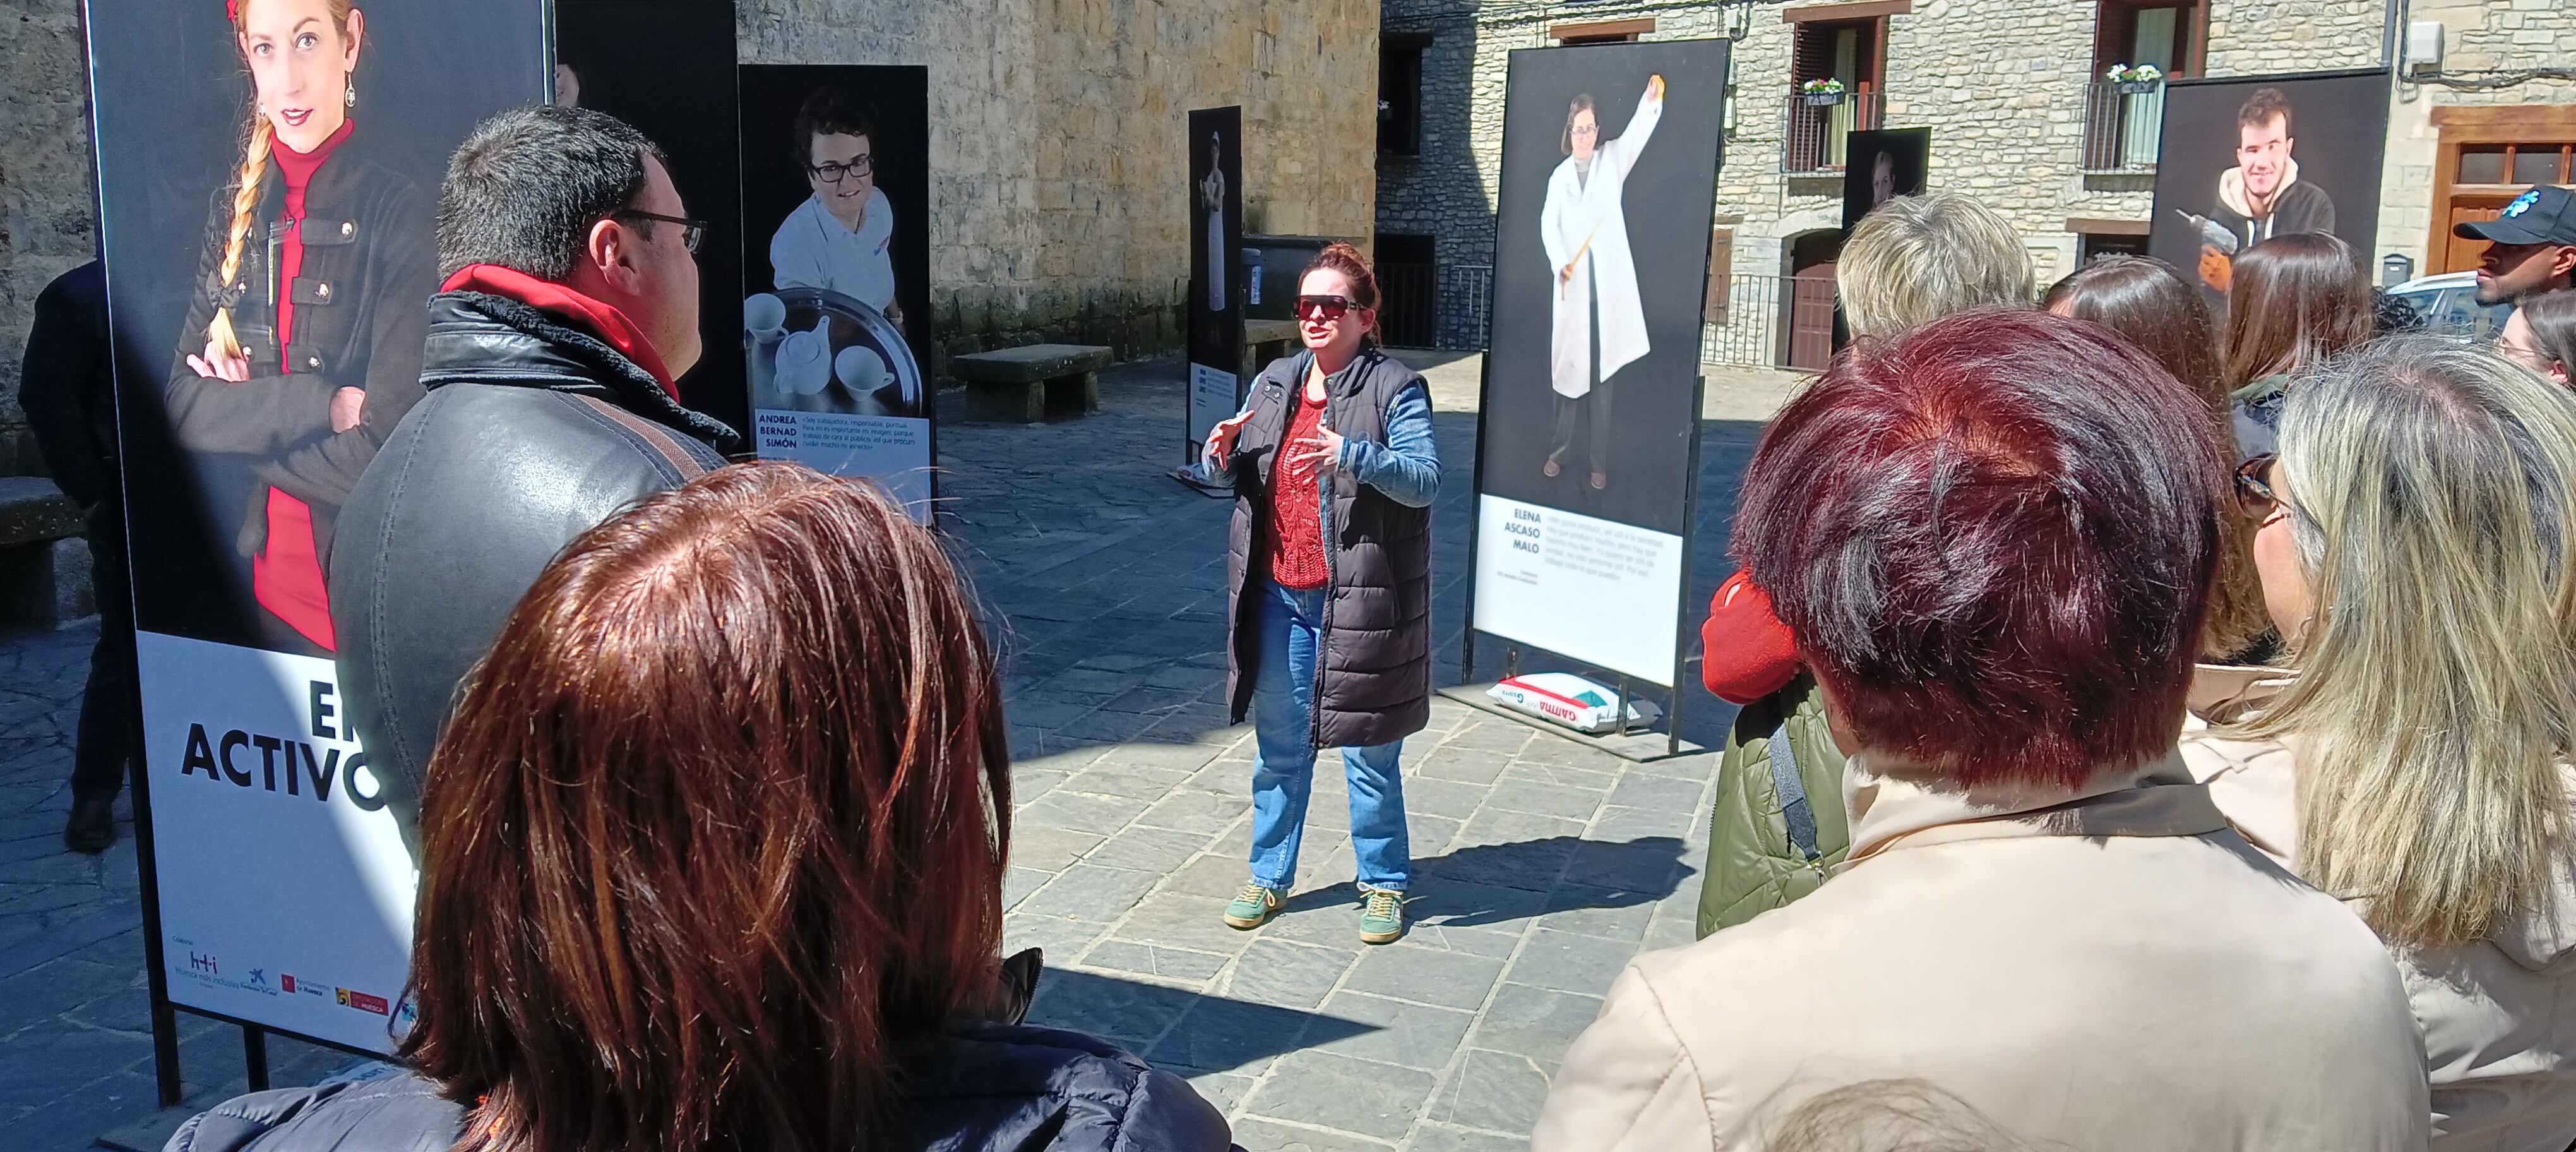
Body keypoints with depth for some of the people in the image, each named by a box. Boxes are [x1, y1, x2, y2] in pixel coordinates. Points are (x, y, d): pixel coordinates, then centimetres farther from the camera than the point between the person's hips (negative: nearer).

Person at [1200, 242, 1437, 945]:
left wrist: (1351, 454, -32)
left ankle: (1384, 884, 22)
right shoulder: (1274, 383, 11)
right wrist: (1222, 456, -4)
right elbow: (1238, 478, 20)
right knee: (1277, 744, 14)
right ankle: (1269, 877, 28)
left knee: (1369, 749, 6)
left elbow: (1424, 480, -18)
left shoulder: (1394, 388, -7)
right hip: (1277, 596, 5)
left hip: (1357, 600, -5)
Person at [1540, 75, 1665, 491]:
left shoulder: (1612, 159, 10)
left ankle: (1599, 460, 3)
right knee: (1567, 367, 4)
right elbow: (1548, 224, 3)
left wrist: (1652, 102, -29)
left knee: (1602, 371, 0)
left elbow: (1636, 134, -9)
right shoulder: (1559, 175, 13)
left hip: (1608, 282, -1)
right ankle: (1558, 451, 15)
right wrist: (1560, 264, -14)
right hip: (1570, 283, 1)